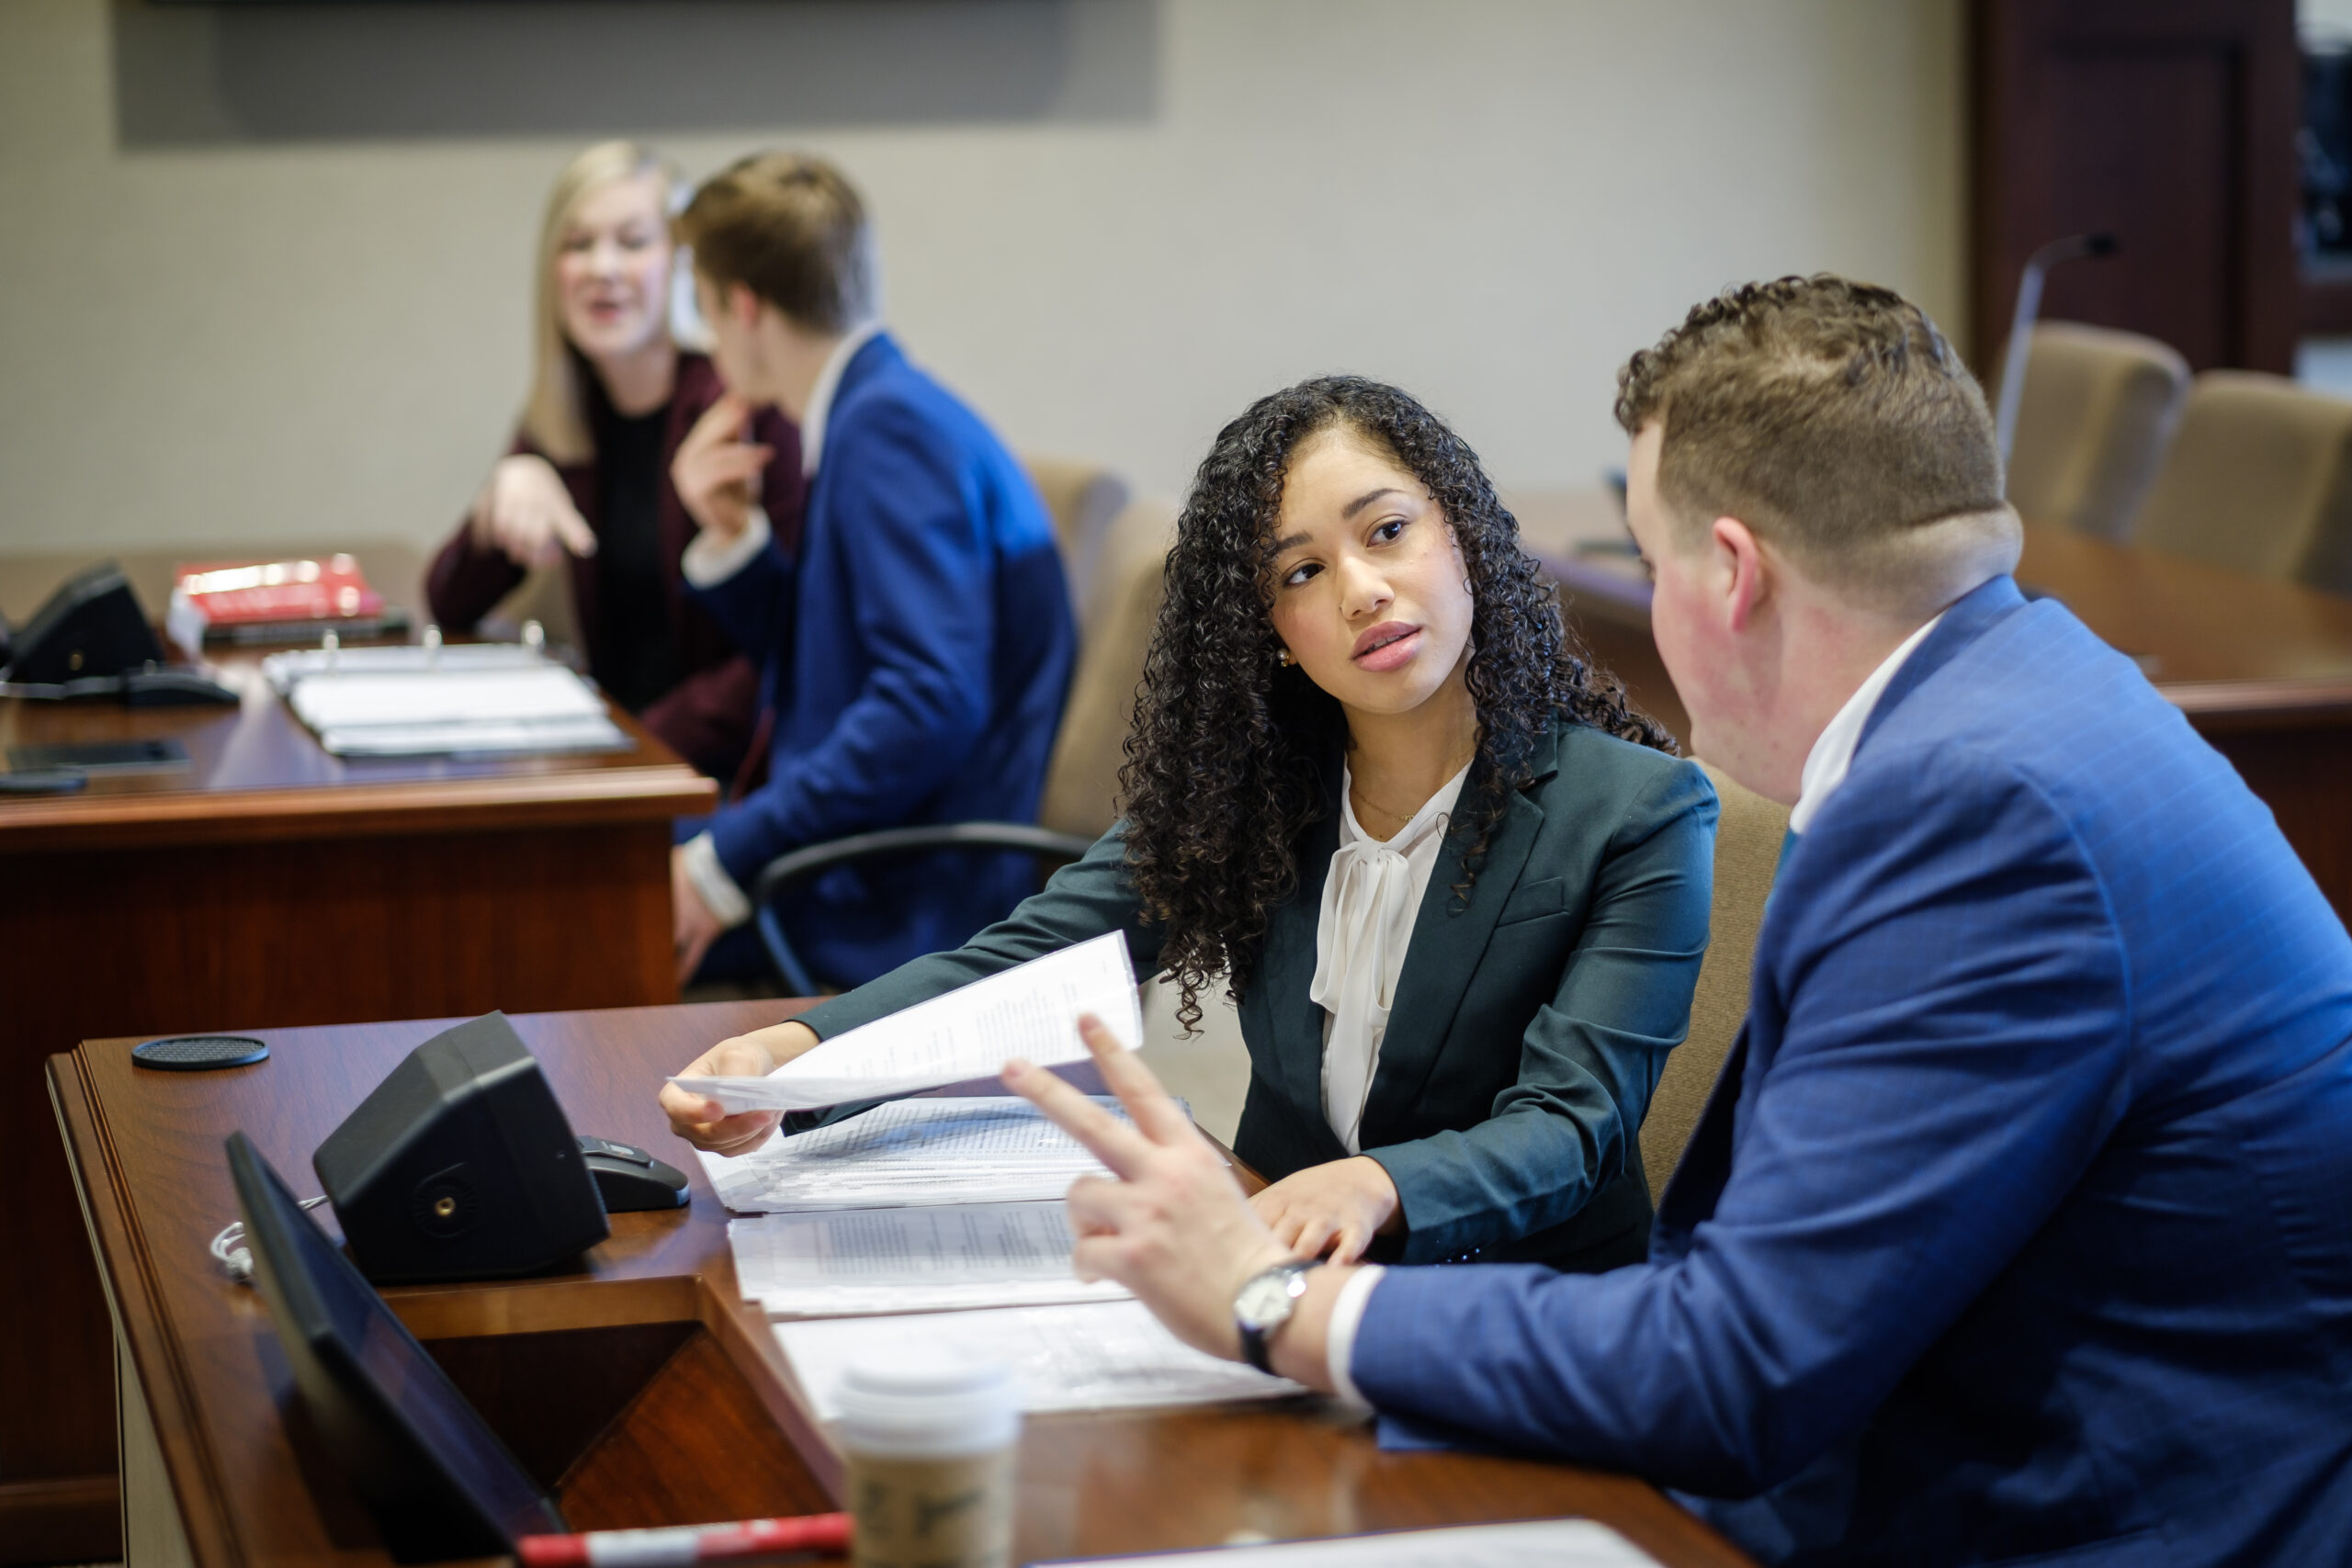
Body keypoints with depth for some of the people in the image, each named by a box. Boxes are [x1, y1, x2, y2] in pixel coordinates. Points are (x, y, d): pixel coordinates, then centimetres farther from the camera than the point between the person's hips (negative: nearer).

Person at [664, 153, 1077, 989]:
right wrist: (732, 541, 10)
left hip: (906, 916, -10)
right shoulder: (876, 412, 16)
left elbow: (931, 700, -26)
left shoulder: (891, 427, -15)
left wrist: (732, 858, -22)